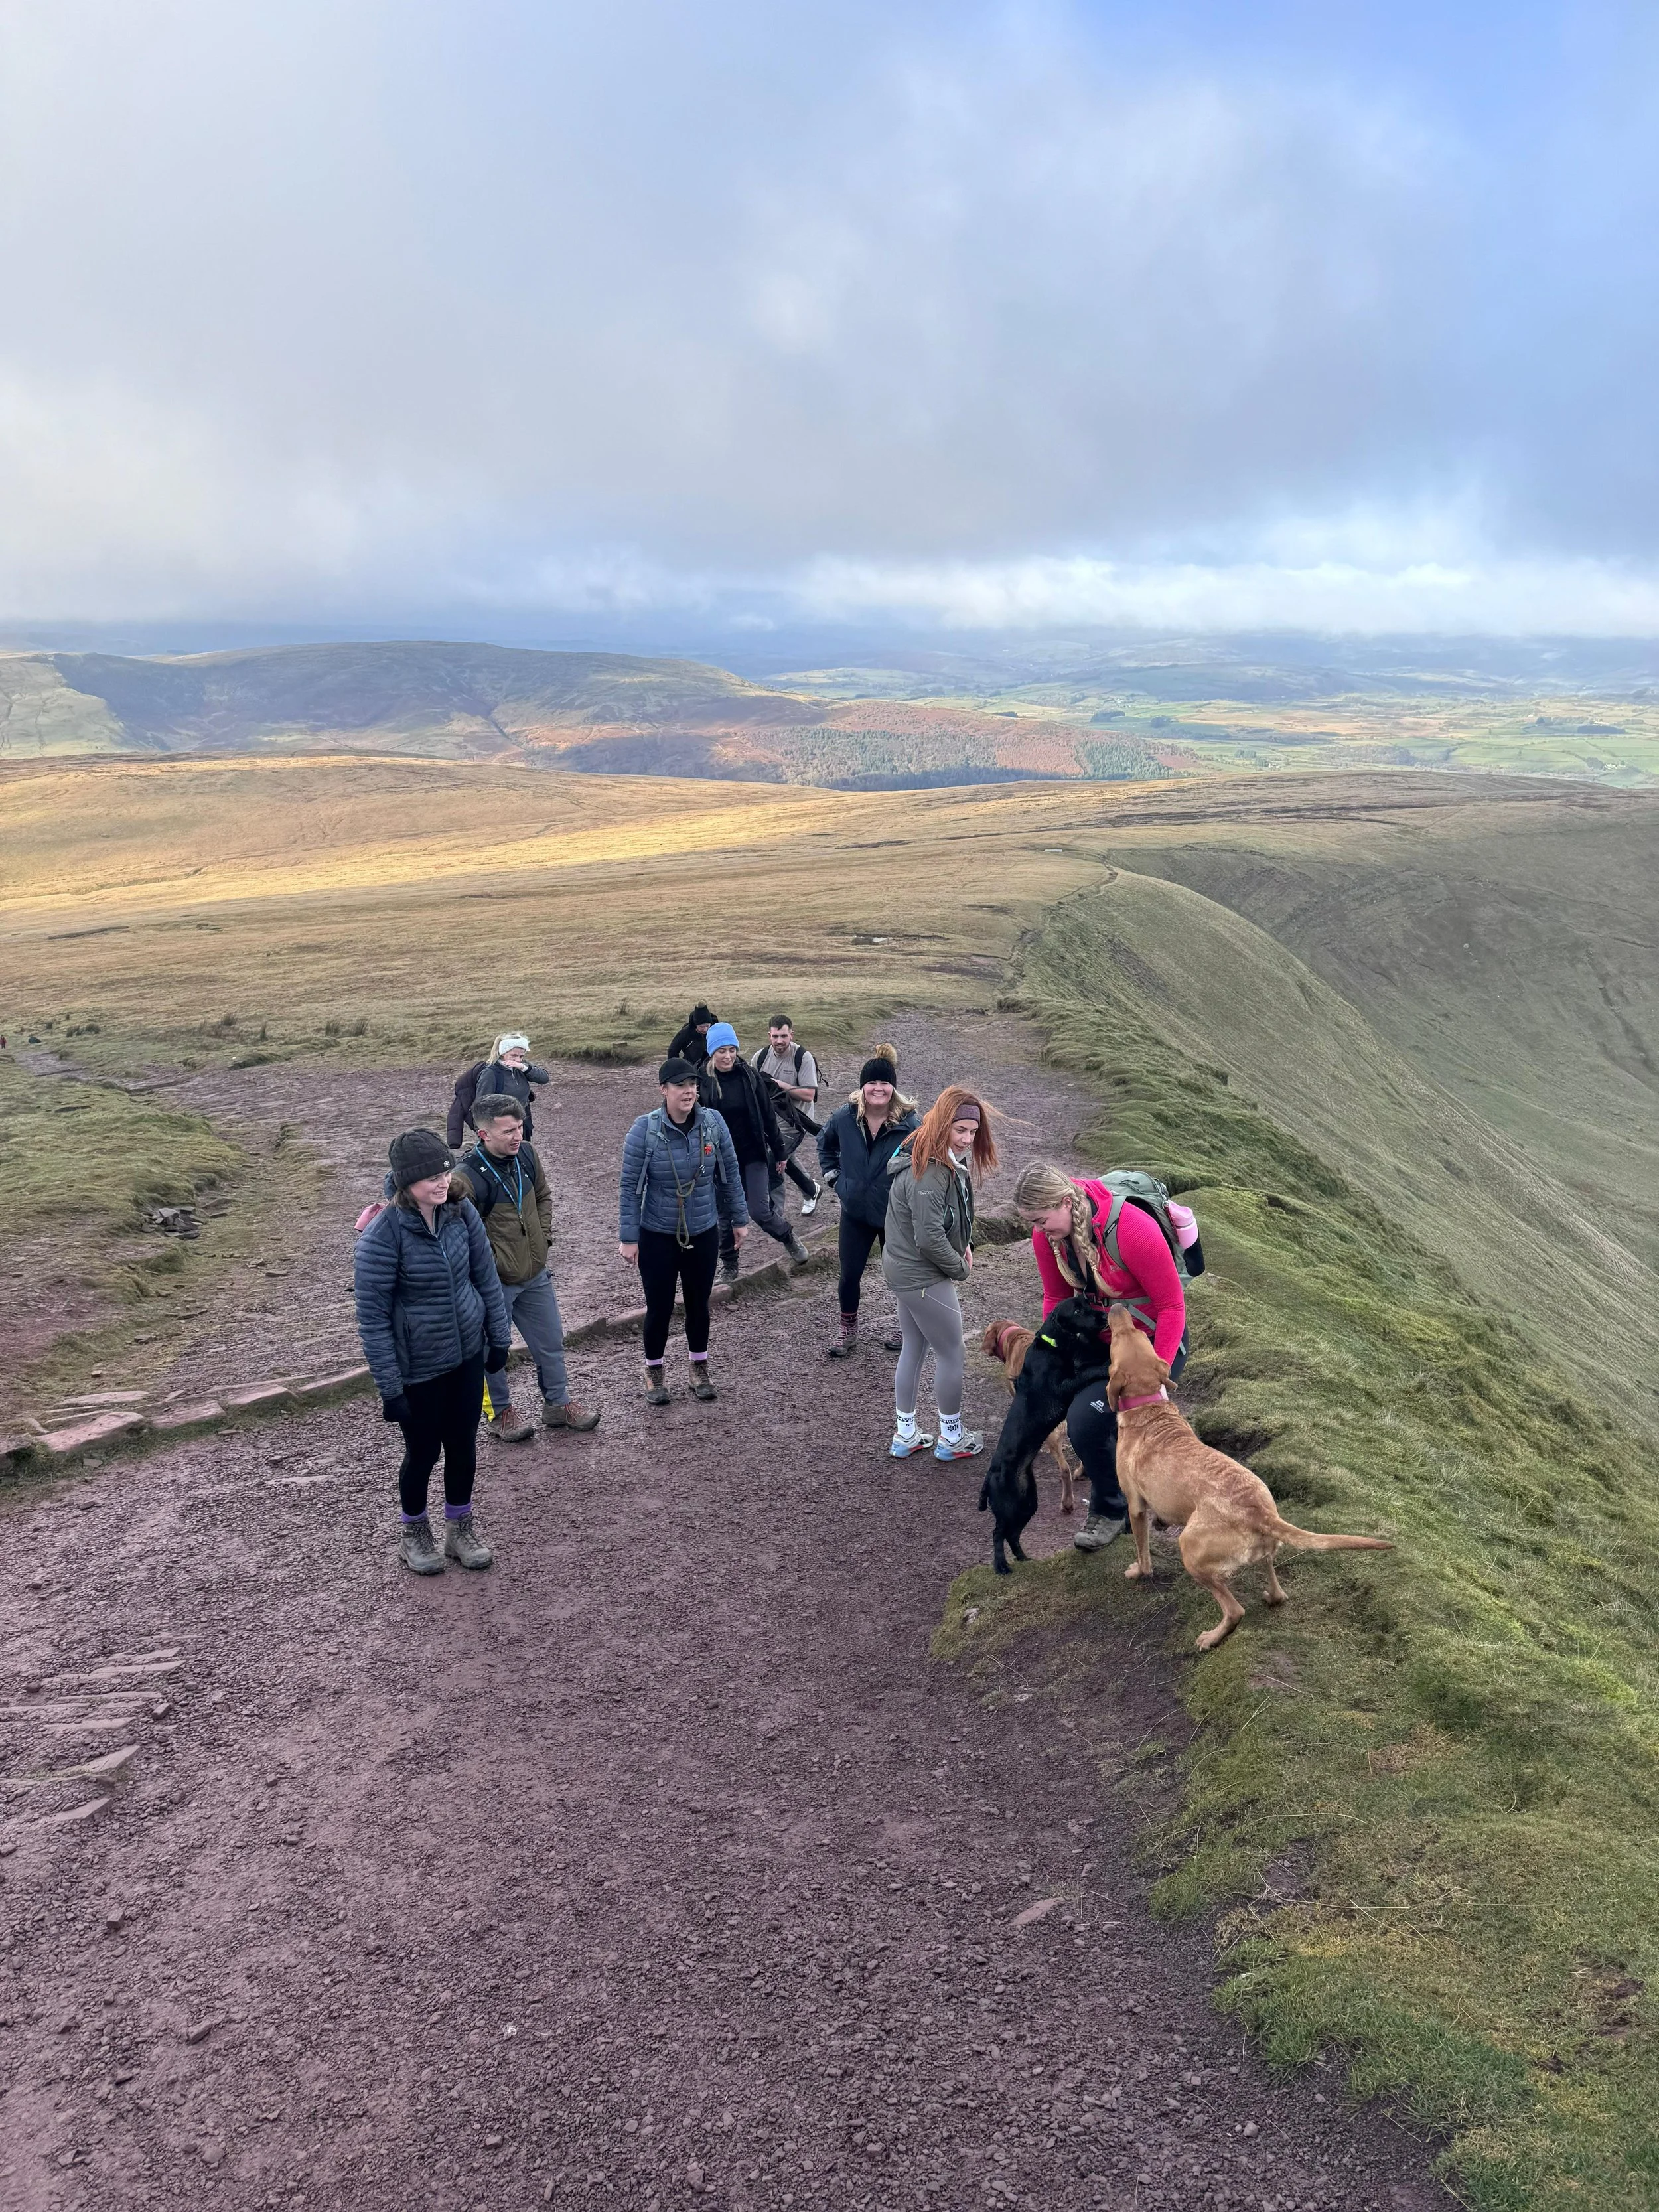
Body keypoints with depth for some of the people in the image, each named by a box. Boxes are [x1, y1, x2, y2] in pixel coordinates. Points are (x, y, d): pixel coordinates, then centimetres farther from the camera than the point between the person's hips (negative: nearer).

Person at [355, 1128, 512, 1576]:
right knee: (424, 1452, 13)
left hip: (468, 1354, 4)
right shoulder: (384, 1233, -24)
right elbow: (372, 1316, -19)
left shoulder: (461, 1211, -9)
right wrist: (389, 1387, -16)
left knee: (463, 1446, 17)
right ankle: (414, 1533, 40)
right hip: (418, 1367, -4)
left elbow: (485, 1277, 4)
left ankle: (461, 1528, 40)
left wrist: (499, 1337, 9)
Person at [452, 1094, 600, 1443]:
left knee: (551, 1341, 19)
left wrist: (544, 1237, 6)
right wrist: (497, 1264, -24)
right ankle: (501, 1414, 32)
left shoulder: (525, 1154, -4)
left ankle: (558, 1404, 37)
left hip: (535, 1275, 7)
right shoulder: (468, 1176, -26)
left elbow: (543, 1196, 14)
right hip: (494, 1283, -7)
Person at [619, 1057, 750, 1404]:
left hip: (703, 1233, 2)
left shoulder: (713, 1123, -9)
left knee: (699, 1304, 15)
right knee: (659, 1307, 7)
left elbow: (730, 1174, 3)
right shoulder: (645, 1129, -16)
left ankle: (700, 1368, 35)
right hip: (657, 1237, -2)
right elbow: (630, 1186, -11)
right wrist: (629, 1237, -10)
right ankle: (654, 1372, 30)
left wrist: (739, 1219, 8)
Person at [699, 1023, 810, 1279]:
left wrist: (779, 1150, 5)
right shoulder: (703, 1081, -8)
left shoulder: (748, 1076, -6)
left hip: (753, 1154, 0)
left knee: (759, 1211, -6)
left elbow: (767, 1114, 1)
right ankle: (729, 1262, 28)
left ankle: (788, 1238, 24)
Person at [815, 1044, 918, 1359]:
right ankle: (848, 1331, 29)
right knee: (850, 1275, 9)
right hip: (855, 1212, 3)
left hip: (895, 1214, -3)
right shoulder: (845, 1117, -9)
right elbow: (825, 1143, 14)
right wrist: (833, 1175, 7)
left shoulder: (909, 1123, -19)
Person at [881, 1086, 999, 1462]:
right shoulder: (929, 1173, -28)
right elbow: (930, 1239, -27)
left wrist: (963, 1243, 0)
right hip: (924, 1278, -10)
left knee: (913, 1349, 19)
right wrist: (959, 1268, -12)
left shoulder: (947, 1162, 4)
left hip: (905, 1271, 10)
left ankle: (905, 1435, 30)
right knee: (951, 1354, 6)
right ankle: (951, 1438, 23)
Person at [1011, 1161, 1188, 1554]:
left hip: (1152, 1342, -7)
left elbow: (1172, 1306, -23)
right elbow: (1057, 1298, 4)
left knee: (1086, 1420, -19)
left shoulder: (1133, 1231, -33)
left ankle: (1111, 1510, 7)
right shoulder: (1047, 1234, -13)